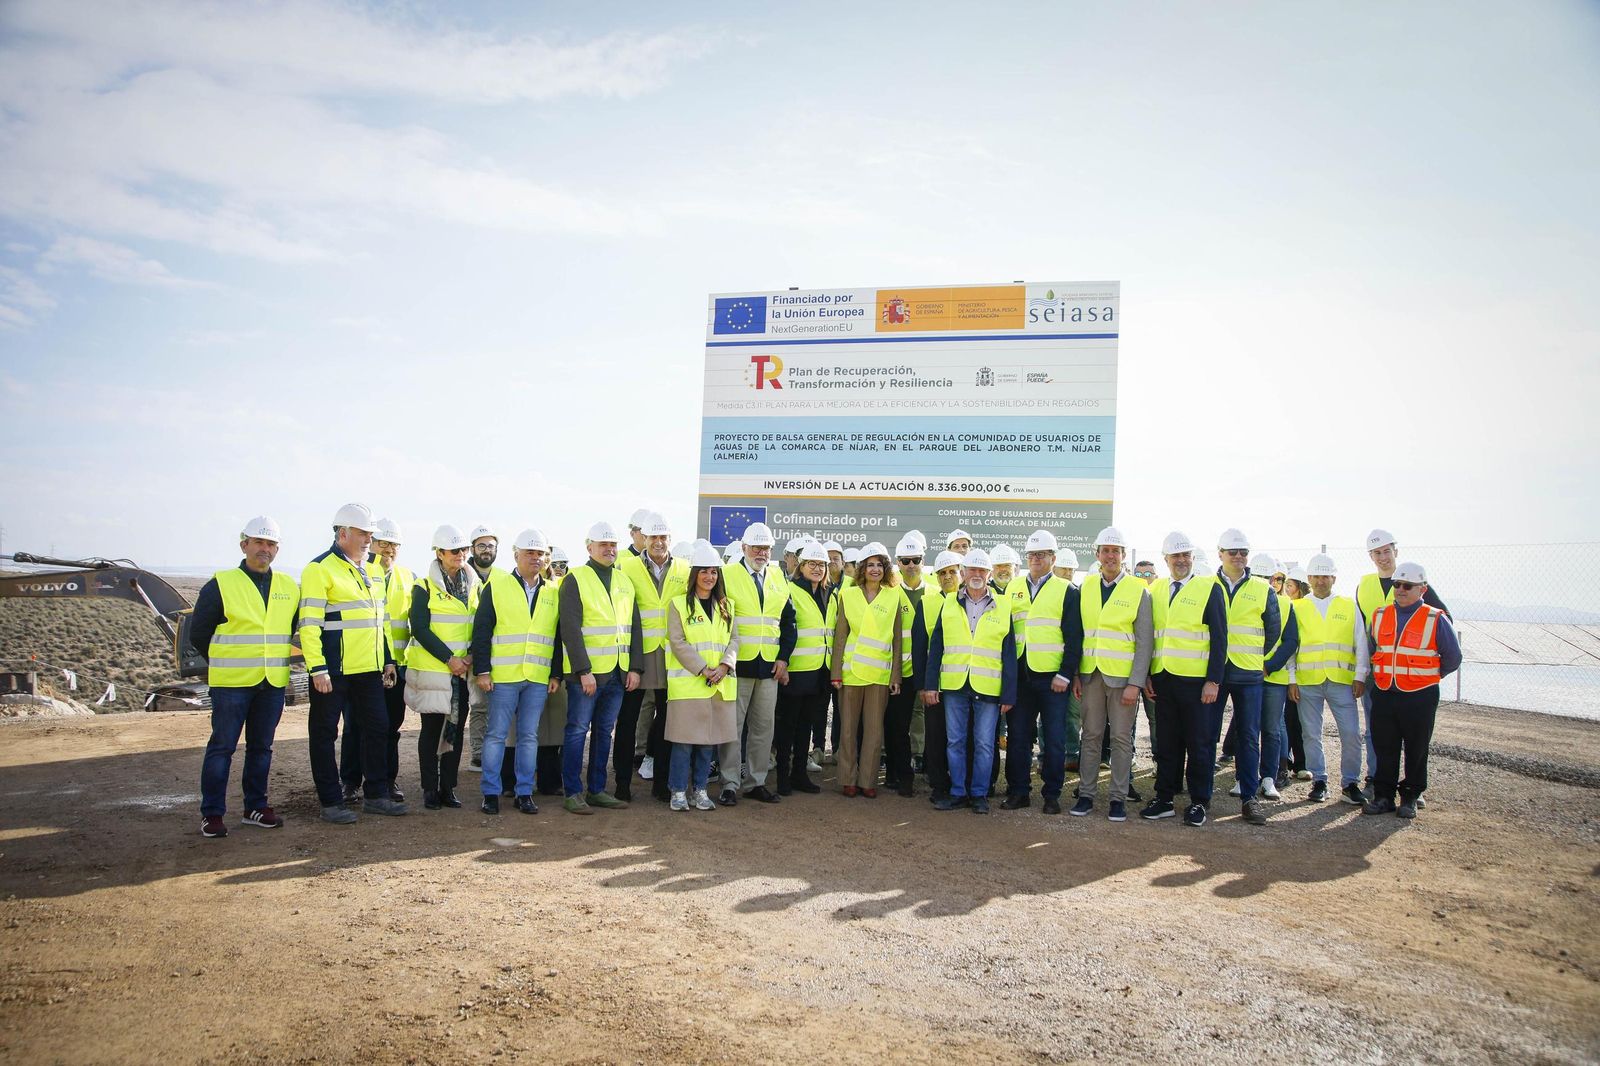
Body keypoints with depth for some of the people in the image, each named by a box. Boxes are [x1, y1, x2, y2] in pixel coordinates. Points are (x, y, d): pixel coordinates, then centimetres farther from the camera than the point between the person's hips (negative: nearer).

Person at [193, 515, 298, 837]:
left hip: (273, 683, 4)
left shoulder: (289, 587, 8)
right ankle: (211, 813, 9)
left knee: (262, 746, 11)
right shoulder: (220, 585, -5)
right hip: (231, 683, -4)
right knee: (222, 746, 0)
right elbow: (198, 632, 1)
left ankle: (256, 806, 22)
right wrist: (223, 663, 8)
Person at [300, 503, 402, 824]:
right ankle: (331, 803, 11)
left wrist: (388, 659, 18)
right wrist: (317, 668, -19)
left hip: (369, 668, 8)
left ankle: (376, 795, 22)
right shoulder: (320, 569, -9)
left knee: (377, 727, 11)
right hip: (333, 670, -8)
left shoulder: (370, 571, 15)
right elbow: (309, 623, -15)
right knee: (324, 734, 3)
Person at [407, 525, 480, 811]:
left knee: (456, 729, 7)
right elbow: (420, 629, -10)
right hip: (433, 670, -4)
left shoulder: (475, 586, 9)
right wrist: (449, 658, -15)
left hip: (464, 671, 4)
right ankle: (430, 789, 11)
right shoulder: (425, 587, -4)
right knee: (432, 729, 2)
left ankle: (448, 787, 16)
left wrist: (472, 656, -6)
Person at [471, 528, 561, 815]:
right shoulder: (496, 586, 1)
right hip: (503, 676, -3)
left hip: (539, 678, 3)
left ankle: (524, 792, 14)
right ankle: (490, 793, 10)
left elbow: (559, 638, 14)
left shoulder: (553, 594, 12)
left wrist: (556, 674, 8)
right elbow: (481, 632, -1)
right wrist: (482, 670, -6)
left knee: (529, 736, 7)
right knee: (496, 734, 2)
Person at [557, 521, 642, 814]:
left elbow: (635, 628, 14)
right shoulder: (575, 580, -5)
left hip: (617, 673, 6)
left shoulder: (624, 583, 14)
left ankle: (597, 790, 19)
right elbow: (571, 629, -12)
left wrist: (634, 667, 5)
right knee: (578, 730, -1)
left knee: (604, 731, 11)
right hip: (586, 672, -6)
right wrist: (584, 670, -18)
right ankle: (573, 793, 7)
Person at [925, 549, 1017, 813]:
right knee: (954, 741, 7)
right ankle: (958, 792, 17)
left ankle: (979, 794, 16)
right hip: (954, 685, 2)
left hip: (988, 688, -1)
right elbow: (935, 647, 6)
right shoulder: (949, 605, 8)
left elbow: (1009, 655, 3)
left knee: (984, 744, 4)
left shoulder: (1003, 608, 4)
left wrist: (1009, 693, -2)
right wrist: (930, 684, -1)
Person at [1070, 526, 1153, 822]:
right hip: (1091, 675, 3)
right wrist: (1075, 674, 3)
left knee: (1121, 738, 3)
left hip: (1122, 676, -3)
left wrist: (1135, 683, -11)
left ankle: (1119, 798, 11)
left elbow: (1145, 642, -4)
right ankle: (1086, 794, 15)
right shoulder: (1086, 589, 8)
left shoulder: (1138, 591, -2)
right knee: (1091, 736, 8)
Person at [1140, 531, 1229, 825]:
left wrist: (1213, 681, -11)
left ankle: (1199, 803, 15)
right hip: (1162, 679, 4)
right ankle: (1164, 800, 19)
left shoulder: (1210, 588, -2)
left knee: (1199, 743, 4)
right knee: (1166, 743, 10)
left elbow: (1219, 638, -5)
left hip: (1197, 680, -4)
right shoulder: (1156, 590, 11)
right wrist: (1146, 675, 5)